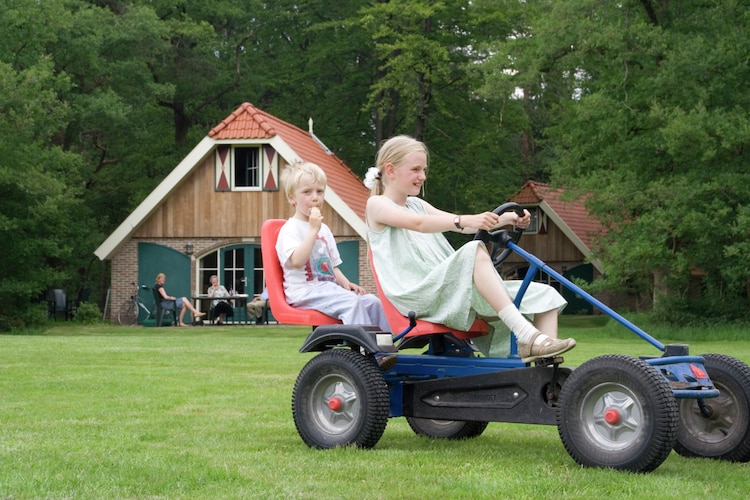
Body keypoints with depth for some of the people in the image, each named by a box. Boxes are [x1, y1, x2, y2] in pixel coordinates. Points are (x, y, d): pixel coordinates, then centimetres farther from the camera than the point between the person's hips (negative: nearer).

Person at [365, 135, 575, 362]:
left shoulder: (417, 205, 26)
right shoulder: (377, 205, 3)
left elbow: (462, 226, 13)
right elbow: (418, 224, -18)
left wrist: (505, 219, -4)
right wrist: (464, 221, -33)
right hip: (417, 297, -8)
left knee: (545, 295, -3)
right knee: (474, 251, -35)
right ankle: (527, 335, -43)